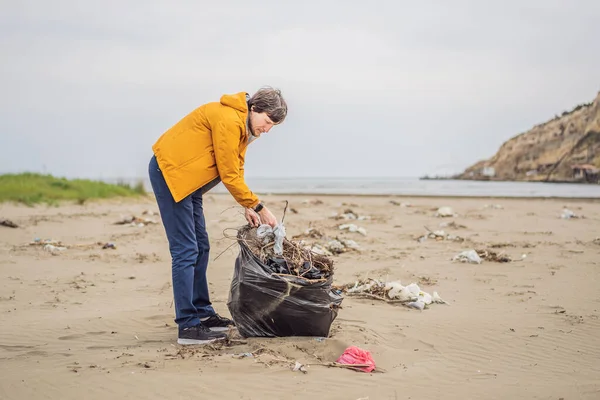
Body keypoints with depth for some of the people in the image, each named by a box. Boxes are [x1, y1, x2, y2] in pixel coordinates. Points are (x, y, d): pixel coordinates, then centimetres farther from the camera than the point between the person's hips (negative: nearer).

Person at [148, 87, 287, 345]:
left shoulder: (243, 124, 8)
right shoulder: (228, 120, -23)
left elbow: (236, 169, 11)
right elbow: (229, 176, -22)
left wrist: (247, 207, -2)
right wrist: (259, 207, -15)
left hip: (187, 178, 11)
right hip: (169, 172, -11)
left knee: (200, 248, 12)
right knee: (185, 251, -13)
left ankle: (202, 314, 20)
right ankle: (188, 326, -12)